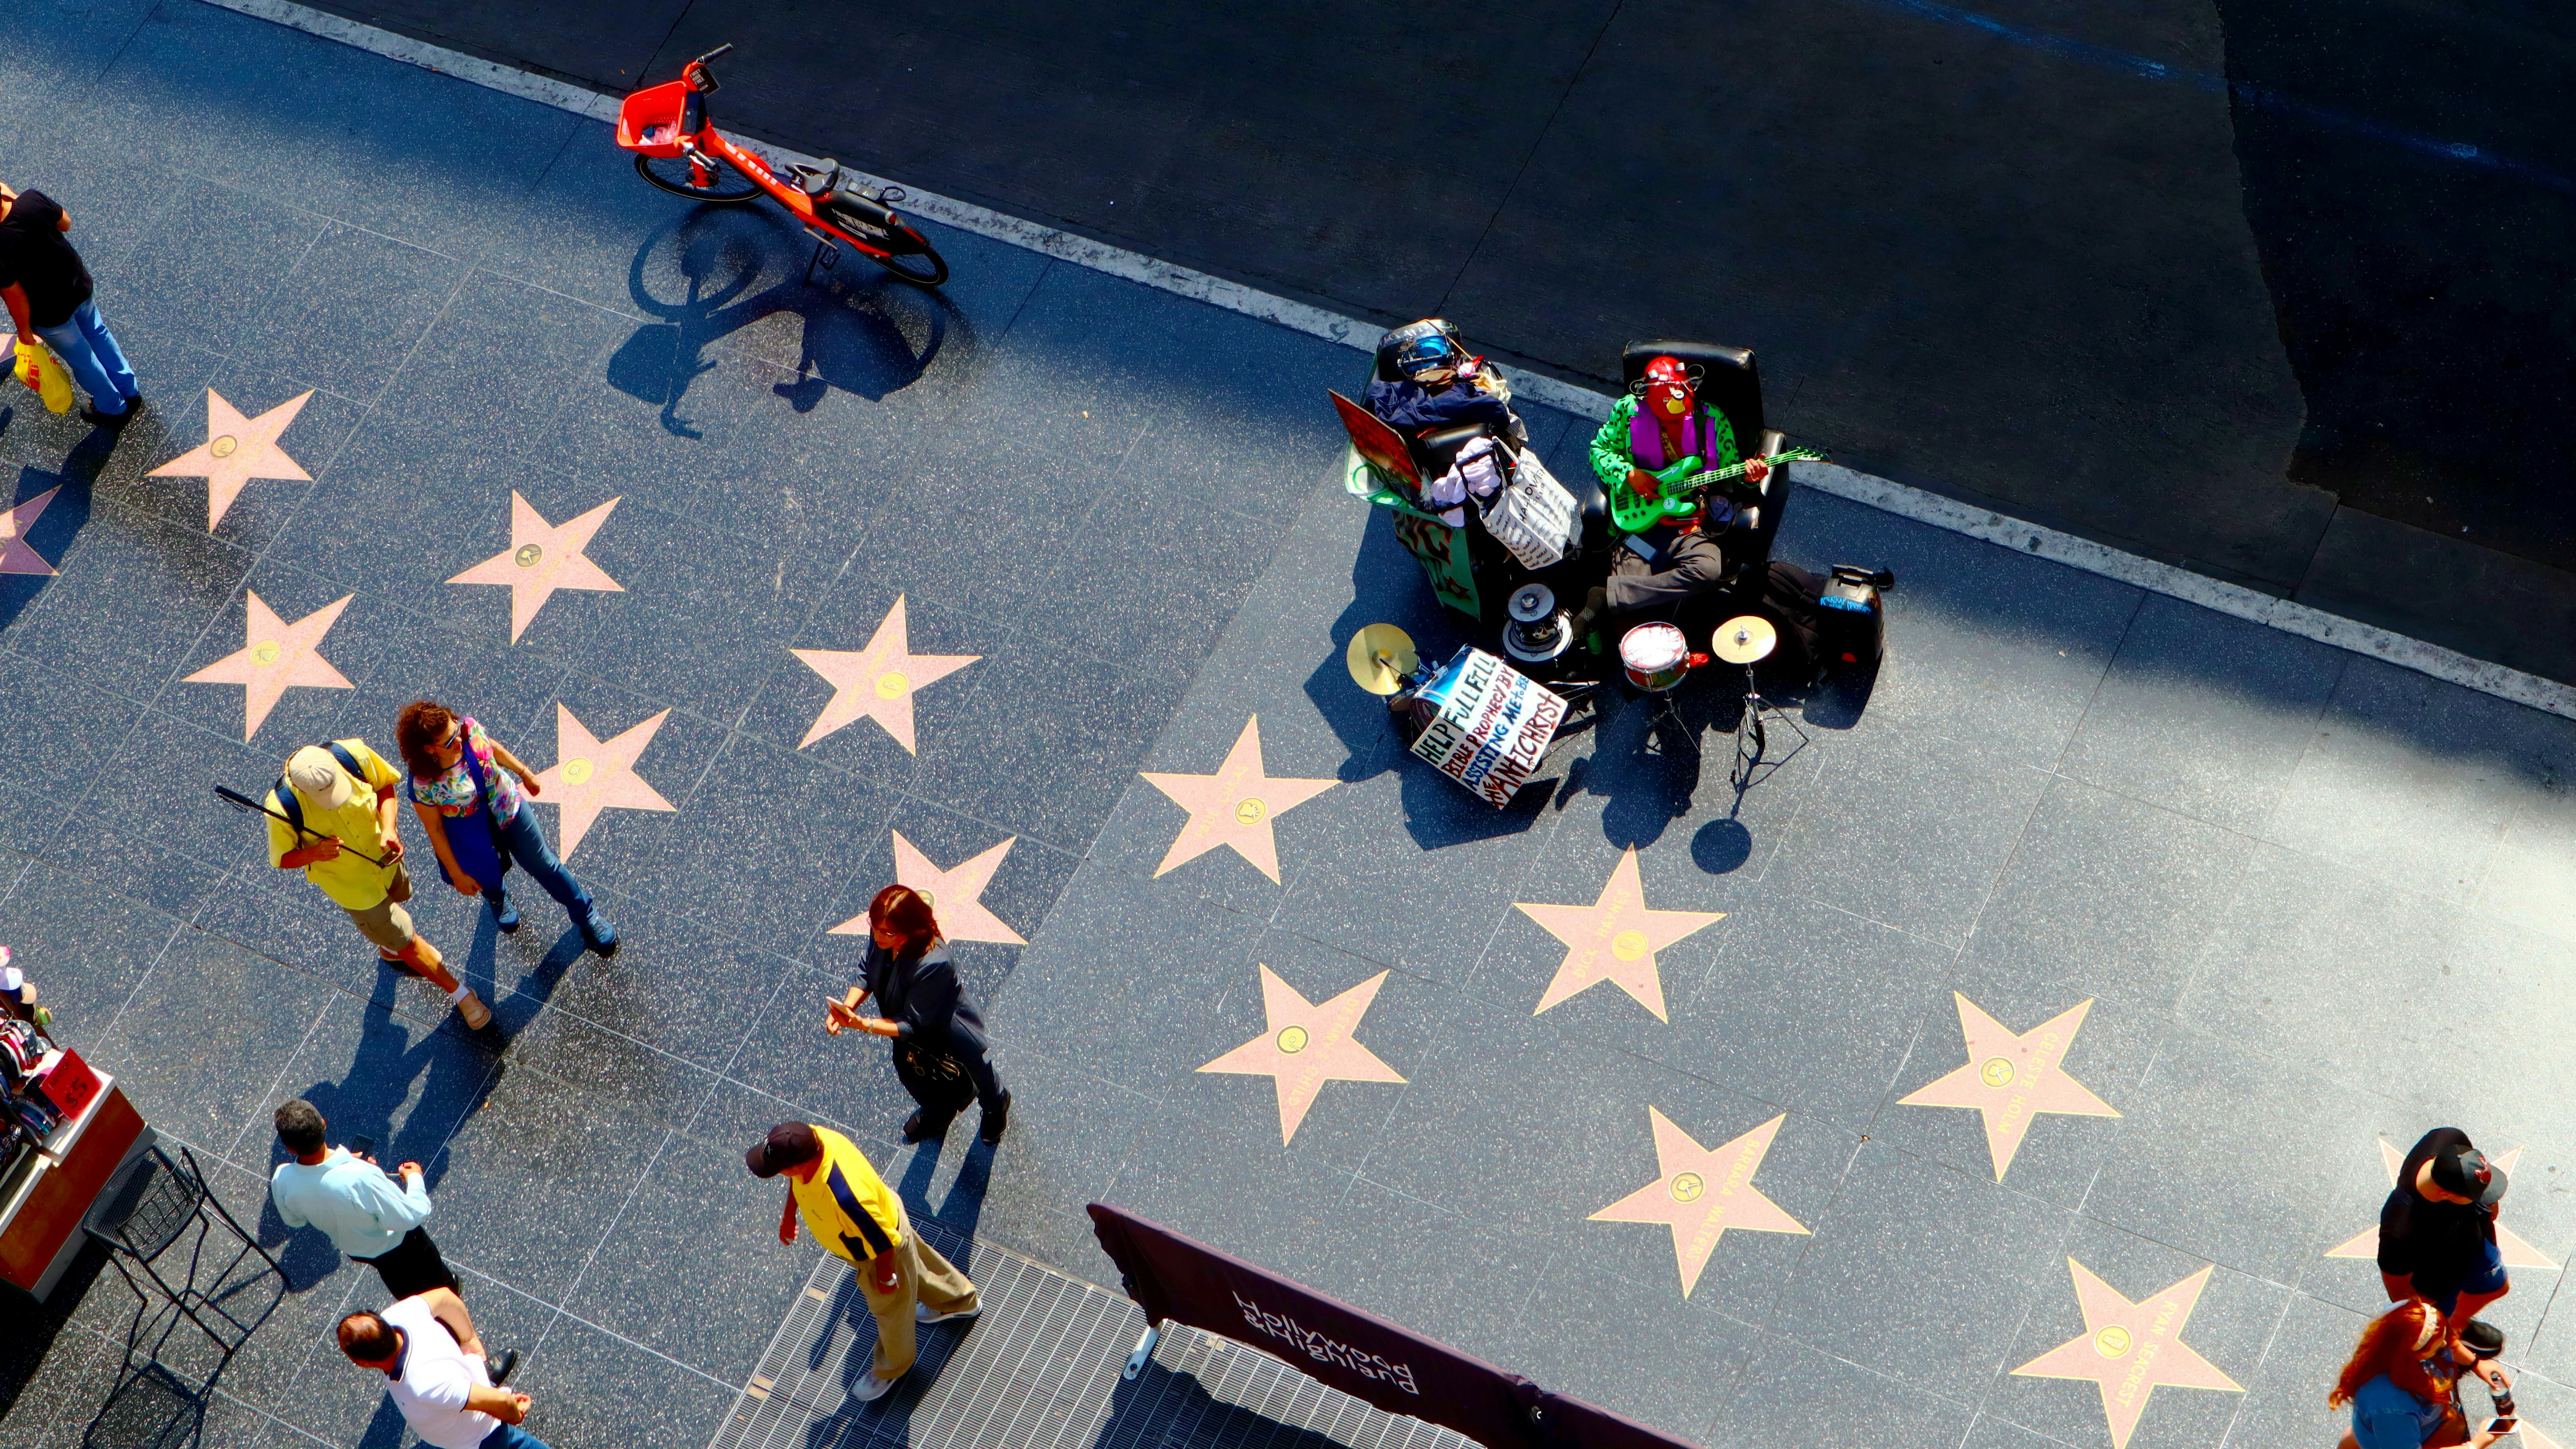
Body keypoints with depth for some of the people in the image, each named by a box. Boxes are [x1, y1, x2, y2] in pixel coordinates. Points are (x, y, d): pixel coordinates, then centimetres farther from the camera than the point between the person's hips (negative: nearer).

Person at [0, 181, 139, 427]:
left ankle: (113, 409, 47)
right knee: (96, 333, 32)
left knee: (81, 360, 22)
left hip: (51, 313, -5)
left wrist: (24, 330, -5)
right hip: (81, 285, 5)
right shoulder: (32, 199, -24)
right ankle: (129, 390, 53)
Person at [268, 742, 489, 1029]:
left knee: (399, 896, 35)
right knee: (405, 941, 9)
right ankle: (459, 993, 33)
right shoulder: (282, 807, -36)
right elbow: (282, 859, -19)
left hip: (382, 852, 4)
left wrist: (388, 829, -27)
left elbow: (385, 786, -11)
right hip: (350, 882, -4)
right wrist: (315, 853, -39)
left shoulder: (353, 754, -31)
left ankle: (389, 949, 69)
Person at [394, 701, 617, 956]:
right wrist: (457, 875, -11)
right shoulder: (423, 784, -37)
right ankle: (497, 901, 66)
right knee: (489, 879, 26)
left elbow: (492, 747, -3)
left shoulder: (467, 727, -28)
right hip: (473, 837, -3)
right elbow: (434, 829, -21)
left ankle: (585, 915, 43)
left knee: (543, 863, 19)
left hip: (508, 807, 3)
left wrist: (524, 772, 12)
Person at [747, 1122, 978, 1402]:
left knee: (891, 1308, 25)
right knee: (916, 1264, 36)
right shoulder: (810, 1137, -29)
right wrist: (790, 1213, 10)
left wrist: (886, 1277, -15)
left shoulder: (846, 1199, -50)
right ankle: (960, 1300, 65)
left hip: (881, 1255, -7)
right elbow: (799, 1179, -2)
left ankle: (891, 1367, 55)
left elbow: (884, 1242, -32)